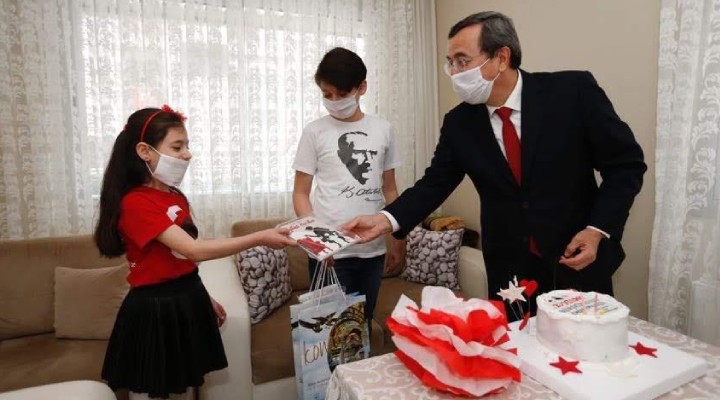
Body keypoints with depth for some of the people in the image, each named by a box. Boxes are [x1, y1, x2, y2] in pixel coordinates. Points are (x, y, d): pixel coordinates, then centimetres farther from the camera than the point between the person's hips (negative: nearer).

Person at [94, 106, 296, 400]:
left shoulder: (176, 197, 7)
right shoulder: (135, 203, -20)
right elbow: (195, 251, -29)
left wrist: (204, 298, 14)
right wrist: (260, 238, -31)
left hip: (187, 301, 8)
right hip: (153, 310, -8)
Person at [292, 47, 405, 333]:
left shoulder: (382, 129, 6)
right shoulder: (315, 132, -1)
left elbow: (389, 189, 11)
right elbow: (300, 193, 0)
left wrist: (397, 240, 11)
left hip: (372, 249, 3)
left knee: (364, 323, 15)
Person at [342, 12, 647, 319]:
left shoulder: (573, 90, -12)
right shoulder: (458, 122, -4)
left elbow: (626, 163, -6)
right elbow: (434, 183, -1)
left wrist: (598, 230, -16)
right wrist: (386, 219, -16)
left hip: (579, 262, -1)